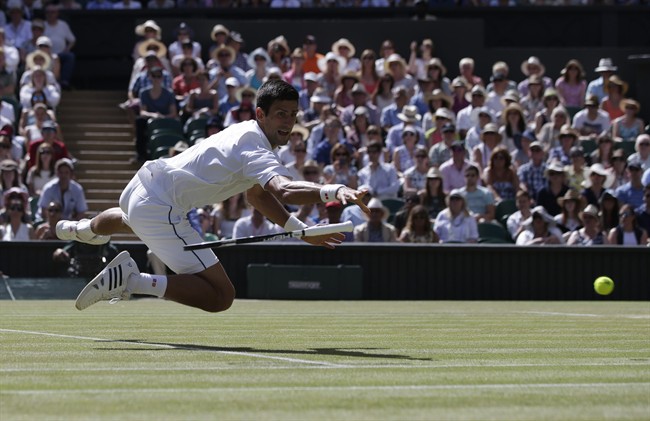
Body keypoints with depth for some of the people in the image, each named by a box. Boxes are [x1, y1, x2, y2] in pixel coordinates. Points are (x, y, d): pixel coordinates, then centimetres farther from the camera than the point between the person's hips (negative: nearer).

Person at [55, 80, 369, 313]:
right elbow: (284, 190, -45)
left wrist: (299, 229, 9)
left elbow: (256, 194, 19)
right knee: (221, 297, -18)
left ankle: (83, 230, 81)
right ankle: (132, 280, -19)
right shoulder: (257, 152, -23)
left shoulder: (245, 131, 8)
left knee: (129, 218, 49)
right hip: (161, 213, -11)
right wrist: (331, 191, -60)